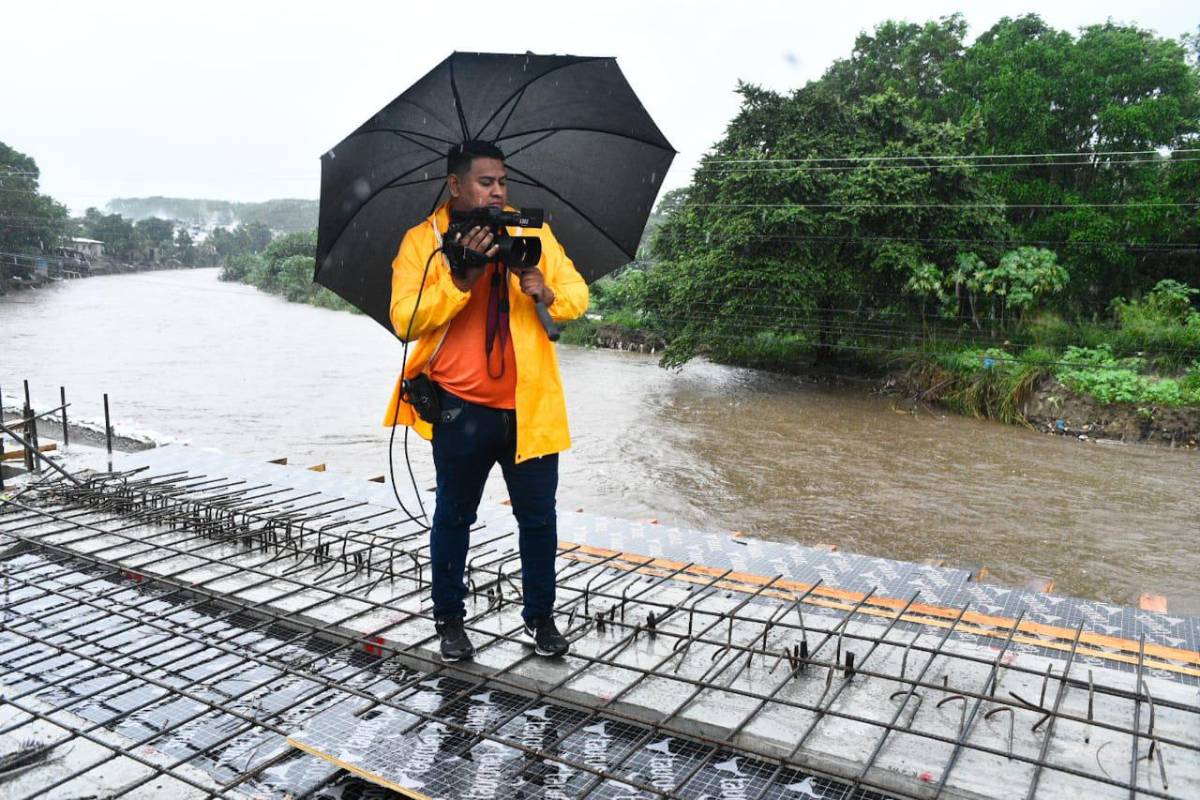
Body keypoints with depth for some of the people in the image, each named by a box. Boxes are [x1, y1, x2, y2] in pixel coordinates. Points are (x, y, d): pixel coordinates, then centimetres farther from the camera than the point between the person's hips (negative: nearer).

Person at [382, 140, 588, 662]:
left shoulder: (533, 233, 7)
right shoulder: (421, 242, -1)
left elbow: (578, 296, 3)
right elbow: (405, 320, -12)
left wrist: (548, 293, -19)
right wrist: (463, 278, -23)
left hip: (529, 404, 2)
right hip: (461, 408, -2)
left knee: (538, 516, 11)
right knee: (454, 517, 12)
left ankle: (540, 616, 29)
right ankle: (449, 619, 30)